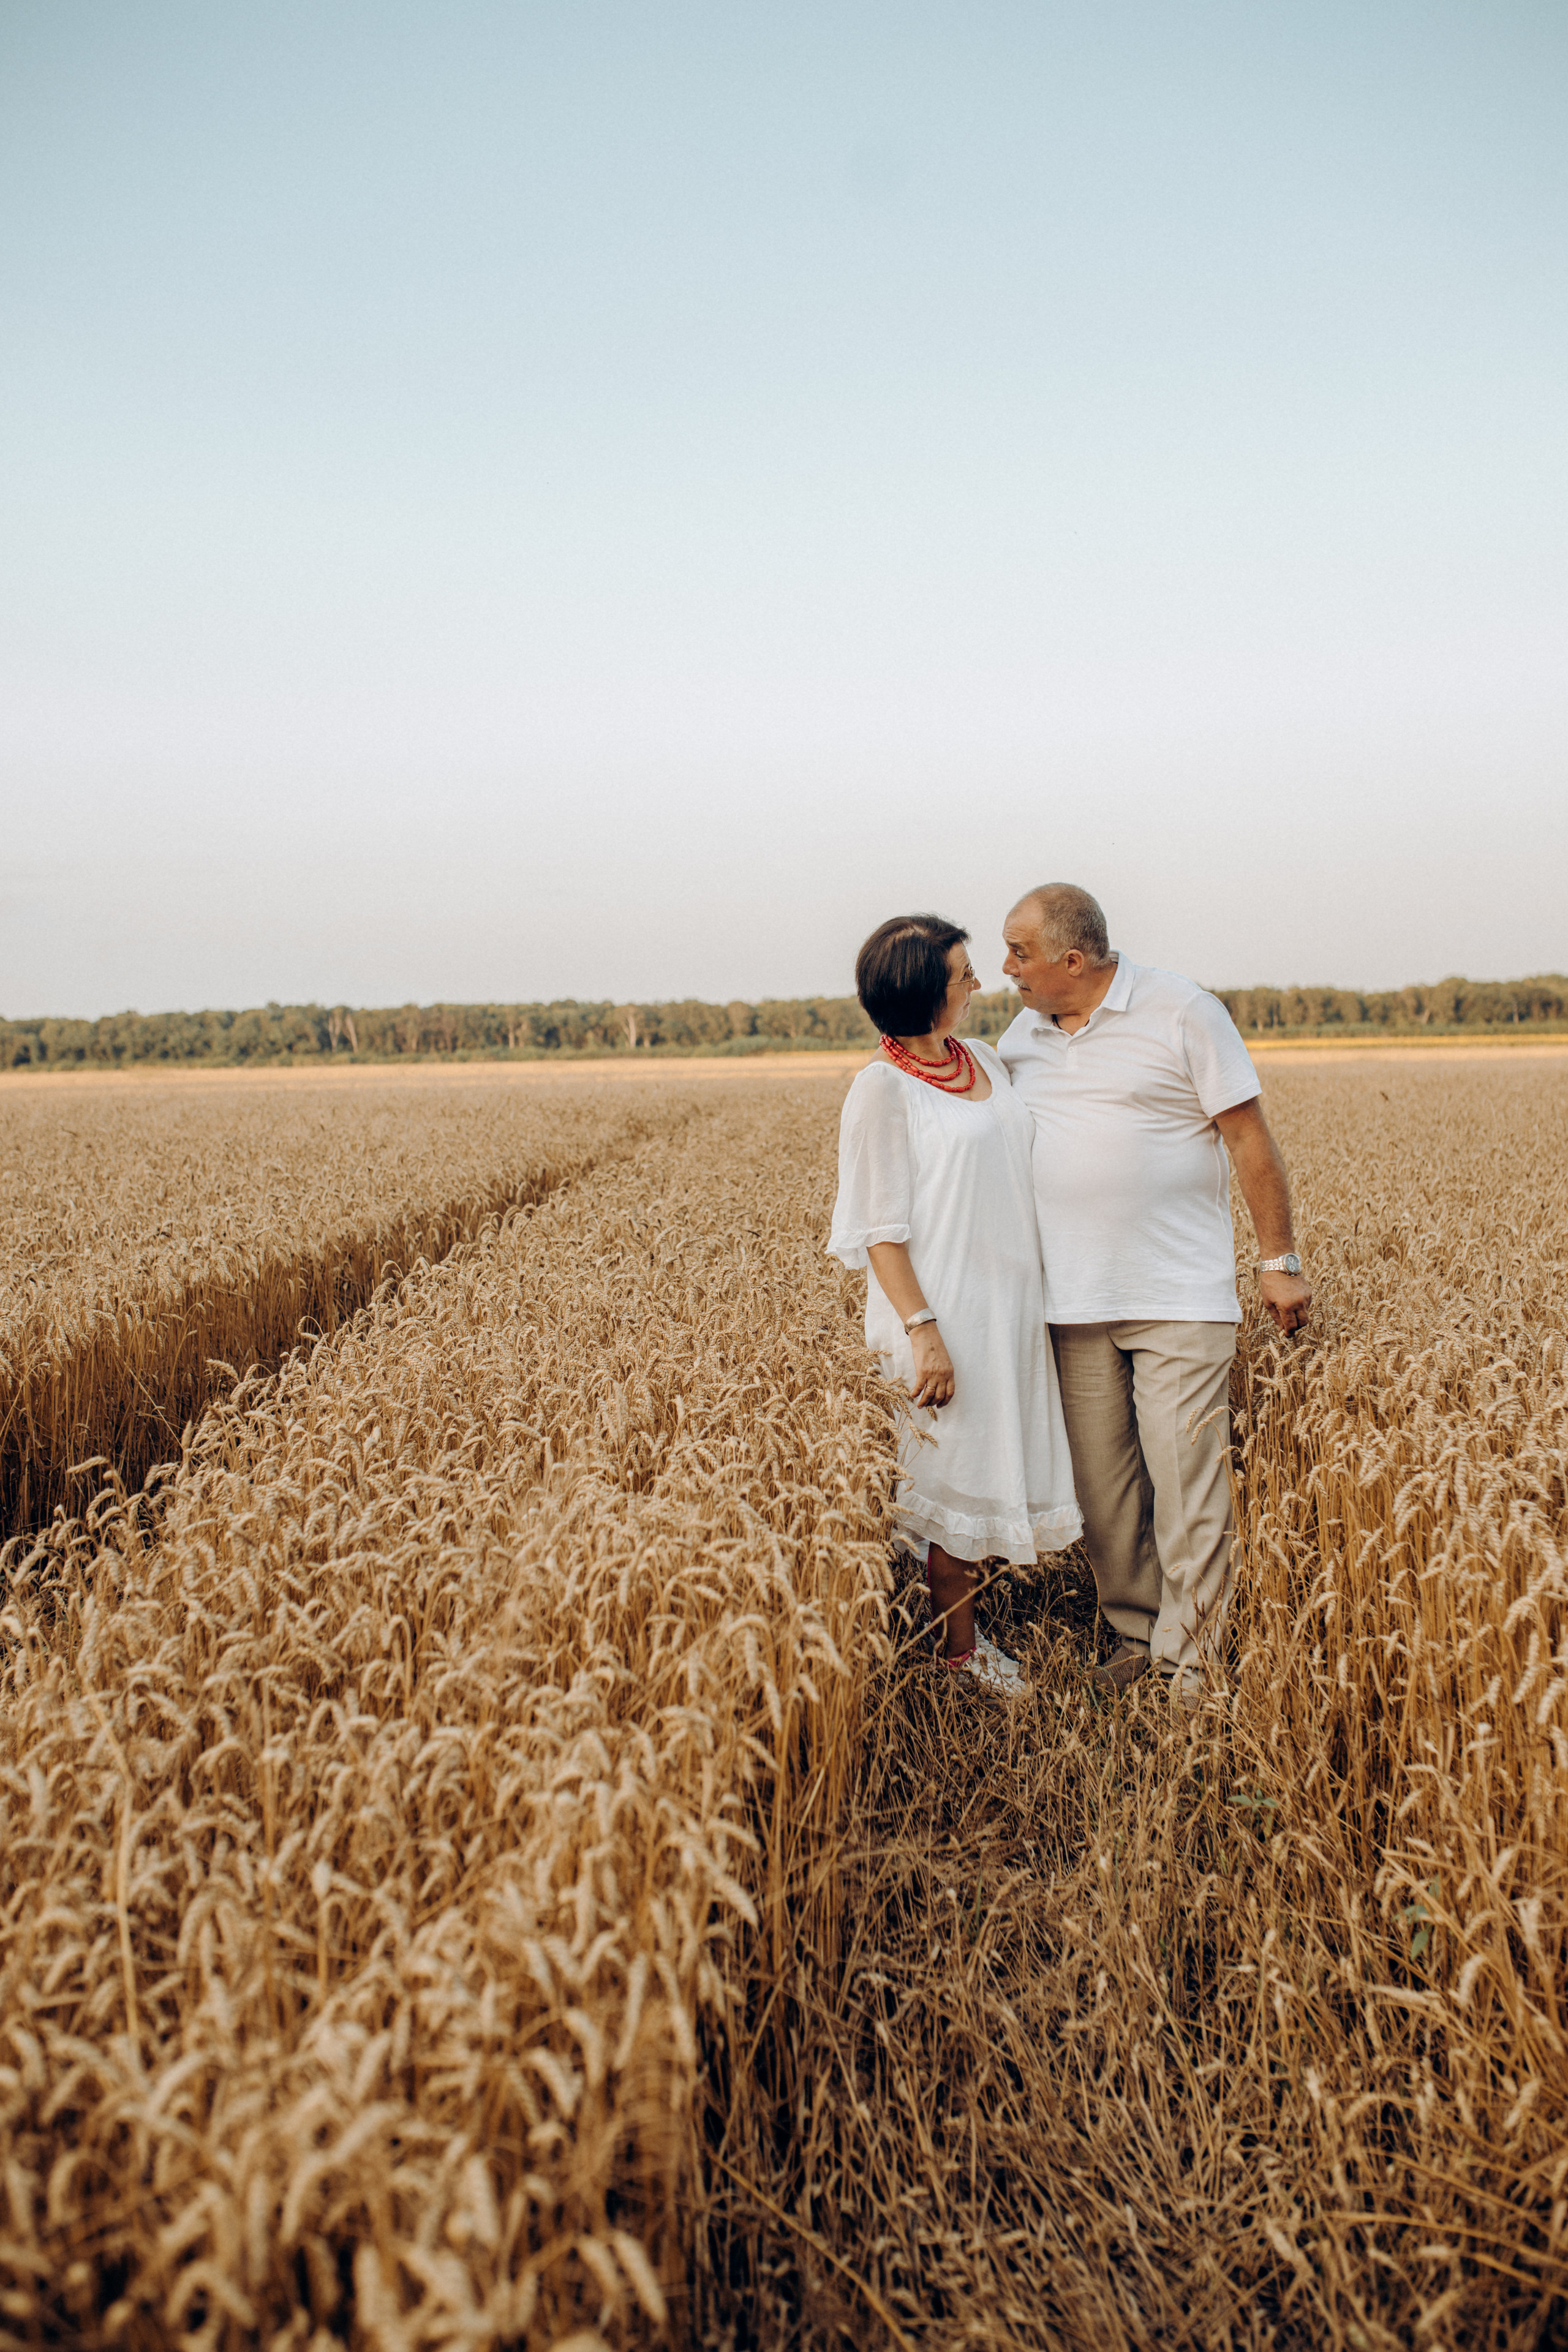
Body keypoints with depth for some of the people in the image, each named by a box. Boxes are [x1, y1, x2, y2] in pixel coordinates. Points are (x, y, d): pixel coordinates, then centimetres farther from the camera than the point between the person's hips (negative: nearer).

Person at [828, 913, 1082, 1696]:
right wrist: (922, 1330, -20)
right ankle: (959, 1647, 20)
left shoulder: (985, 1060, 9)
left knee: (979, 1471, 14)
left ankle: (963, 1630, 28)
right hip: (944, 1314, -7)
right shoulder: (882, 1088, -14)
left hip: (1008, 1311, 7)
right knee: (949, 1475, 5)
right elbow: (880, 1228, -15)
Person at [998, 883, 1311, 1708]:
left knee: (1187, 1480, -4)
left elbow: (1249, 1137, -3)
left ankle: (1192, 1656, 9)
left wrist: (1280, 1260, -4)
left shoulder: (1182, 1011, -5)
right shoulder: (1022, 1035, 10)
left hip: (1180, 1297, -5)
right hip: (1073, 1300, 5)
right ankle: (1136, 1630, 24)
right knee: (1101, 1482, 8)